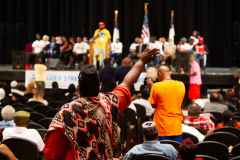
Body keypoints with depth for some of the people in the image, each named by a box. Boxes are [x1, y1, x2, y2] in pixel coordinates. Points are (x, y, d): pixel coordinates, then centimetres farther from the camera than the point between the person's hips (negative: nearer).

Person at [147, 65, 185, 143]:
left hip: (162, 127, -4)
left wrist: (151, 86, 7)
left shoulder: (157, 86, -11)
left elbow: (153, 105, -1)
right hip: (177, 127, 4)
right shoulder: (181, 85, 1)